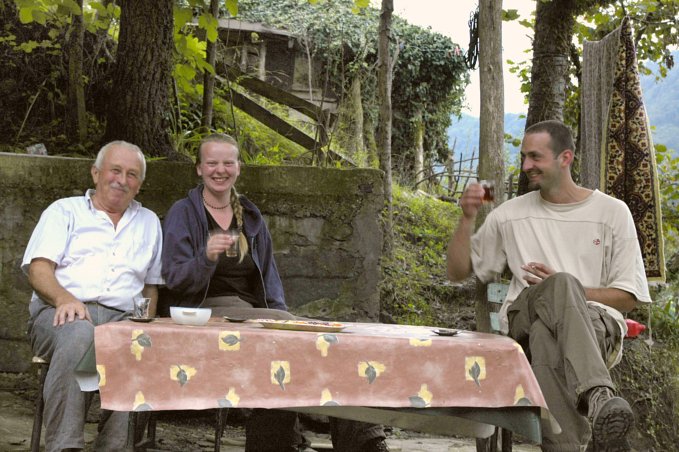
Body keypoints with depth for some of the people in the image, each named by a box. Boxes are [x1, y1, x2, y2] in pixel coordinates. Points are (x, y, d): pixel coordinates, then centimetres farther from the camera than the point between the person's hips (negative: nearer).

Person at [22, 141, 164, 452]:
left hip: (122, 320, 2)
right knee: (78, 333, -39)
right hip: (62, 314, -2)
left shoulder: (149, 222, 27)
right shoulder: (65, 211, 17)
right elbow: (38, 269, 3)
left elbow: (151, 285, 25)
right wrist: (65, 299, -19)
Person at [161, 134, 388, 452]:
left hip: (252, 313, 5)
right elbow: (175, 280, -4)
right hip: (205, 312, -5)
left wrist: (280, 314, 0)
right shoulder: (183, 213, 5)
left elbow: (269, 277, 20)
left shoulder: (251, 217, 19)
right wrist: (206, 257, -25)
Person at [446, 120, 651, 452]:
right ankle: (599, 397, -54)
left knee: (545, 334, -40)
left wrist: (565, 292, -7)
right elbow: (458, 272, 20)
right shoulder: (510, 214, 17)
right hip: (524, 321, 1)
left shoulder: (612, 212, 11)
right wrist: (468, 218, 5)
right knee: (561, 284, -38)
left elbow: (629, 297, 8)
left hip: (596, 327, 0)